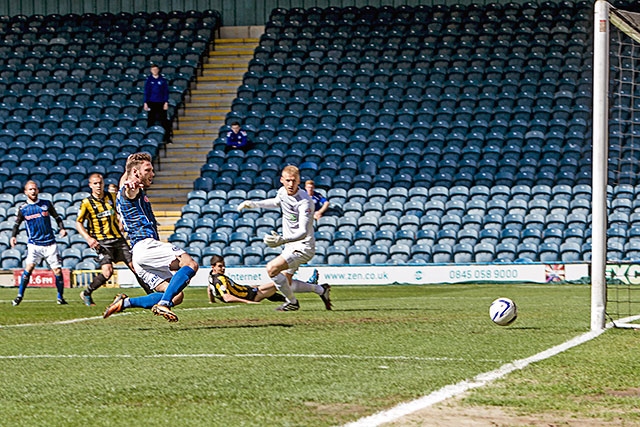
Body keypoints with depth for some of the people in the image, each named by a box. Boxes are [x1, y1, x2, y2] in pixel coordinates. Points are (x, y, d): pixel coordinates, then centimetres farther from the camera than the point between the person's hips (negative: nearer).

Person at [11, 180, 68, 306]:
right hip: (34, 244, -1)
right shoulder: (23, 209, 4)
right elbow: (17, 224, 13)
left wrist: (62, 228, -2)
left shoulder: (46, 204, 6)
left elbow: (57, 218, 15)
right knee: (29, 267, -20)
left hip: (50, 243, 1)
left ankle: (60, 298, 13)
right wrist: (13, 236, -4)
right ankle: (20, 296, -11)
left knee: (58, 270, -2)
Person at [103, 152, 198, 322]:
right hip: (146, 245, -10)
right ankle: (163, 305, -34)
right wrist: (131, 187, -51)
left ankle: (125, 302, -5)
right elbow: (128, 192, -29)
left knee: (176, 296, -1)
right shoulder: (131, 190, -3)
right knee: (190, 264, -23)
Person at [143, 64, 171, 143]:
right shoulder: (149, 80, 4)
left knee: (164, 120, -4)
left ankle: (167, 137, -2)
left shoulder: (163, 80, 3)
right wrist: (145, 103, -2)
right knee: (151, 121, 2)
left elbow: (166, 91, 5)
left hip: (161, 103, 0)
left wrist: (166, 102, -3)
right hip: (152, 103, 0)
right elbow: (146, 92, 5)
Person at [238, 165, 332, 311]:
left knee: (272, 268, -22)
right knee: (285, 282, 15)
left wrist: (282, 240, -48)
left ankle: (292, 302, -3)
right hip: (291, 246, 9)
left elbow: (303, 232, -34)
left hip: (303, 246, -9)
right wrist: (253, 204, 23)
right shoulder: (283, 192, -1)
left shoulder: (304, 202, -25)